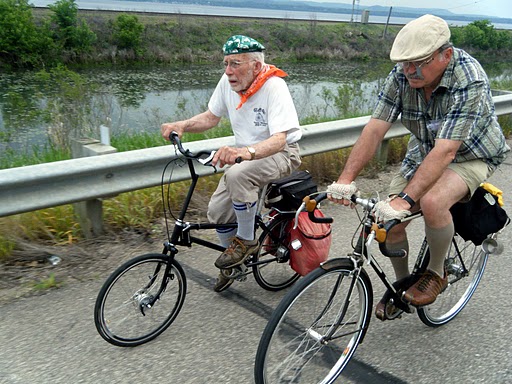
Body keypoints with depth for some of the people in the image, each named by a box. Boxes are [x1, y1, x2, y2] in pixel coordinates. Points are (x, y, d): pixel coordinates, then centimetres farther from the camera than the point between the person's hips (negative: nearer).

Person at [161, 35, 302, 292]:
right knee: (217, 210, -3)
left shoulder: (274, 87, -26)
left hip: (280, 153, -7)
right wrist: (182, 125, -14)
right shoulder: (228, 82, -7)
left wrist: (246, 152, -55)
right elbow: (211, 117, 5)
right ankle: (233, 265, 24)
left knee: (237, 174, -37)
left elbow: (279, 140, -36)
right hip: (244, 154, 7)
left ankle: (246, 241, -12)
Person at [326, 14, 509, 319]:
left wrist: (405, 199, -48)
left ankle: (437, 273, -5)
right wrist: (346, 178, -32)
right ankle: (402, 283, 20)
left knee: (432, 202, -34)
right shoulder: (402, 74, -17)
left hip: (472, 155, -5)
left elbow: (445, 151, -40)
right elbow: (375, 128, -21)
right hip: (424, 152, 5)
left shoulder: (470, 82, -32)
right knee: (389, 219, -7)